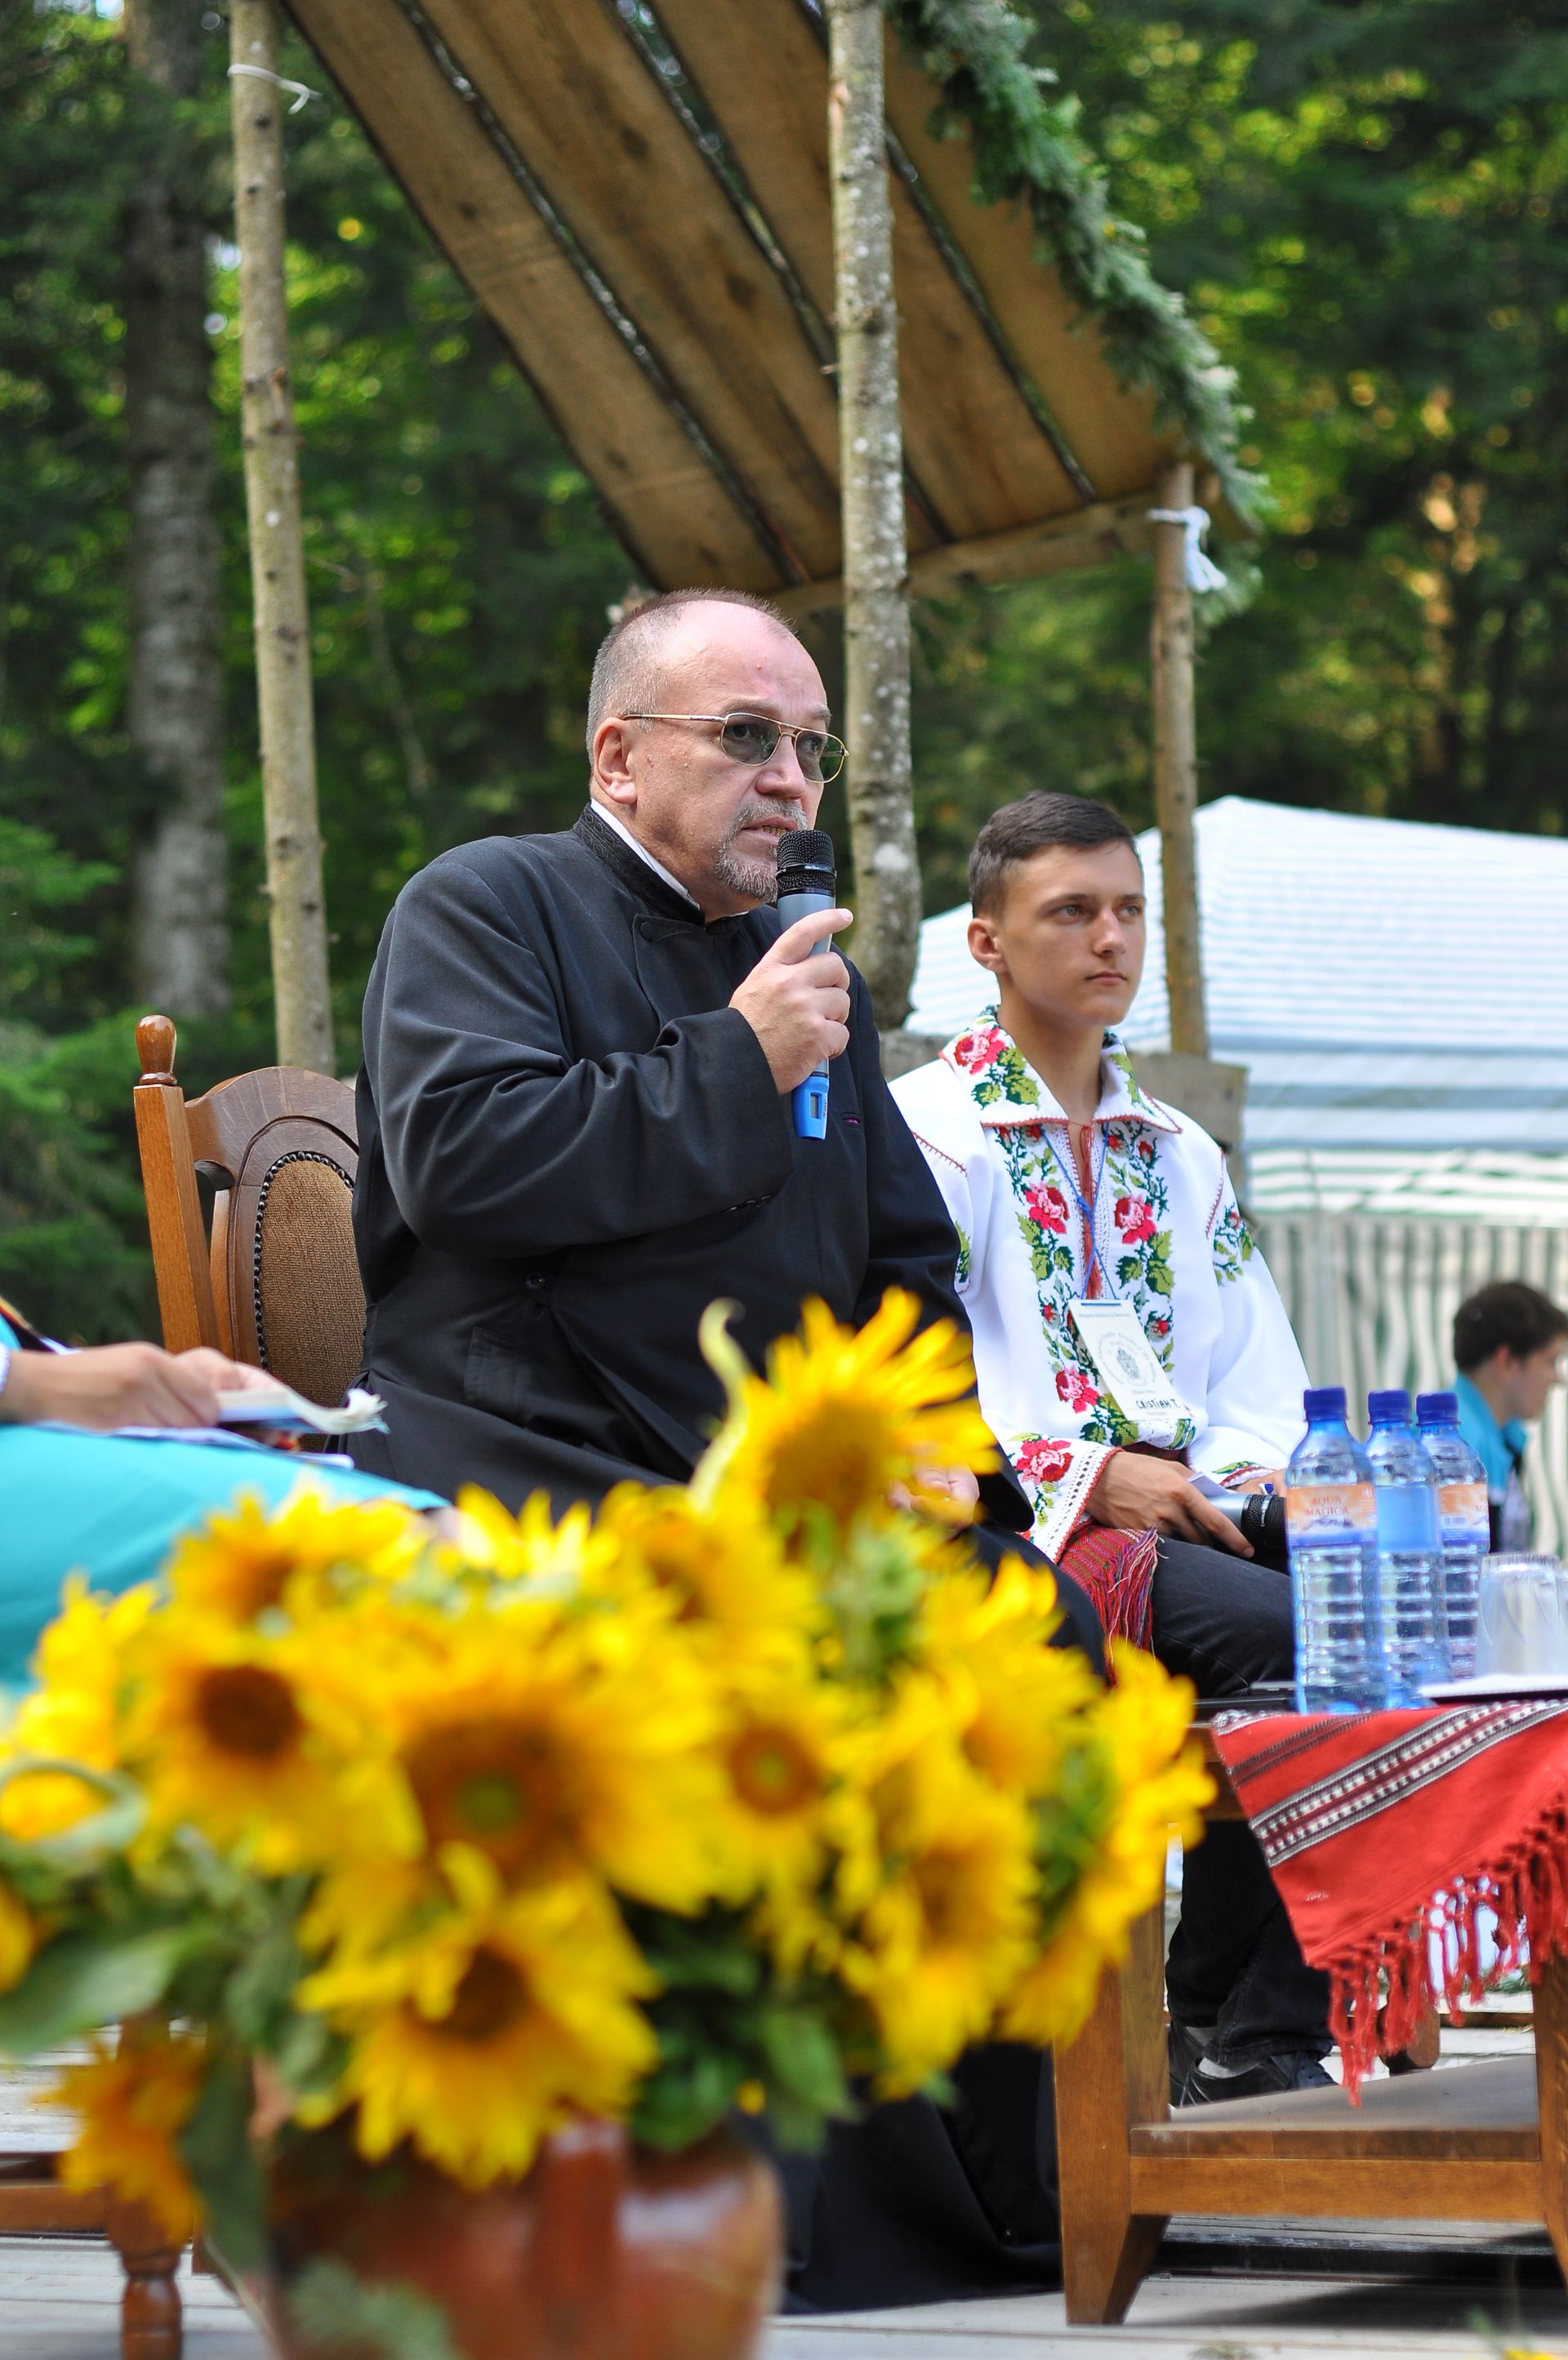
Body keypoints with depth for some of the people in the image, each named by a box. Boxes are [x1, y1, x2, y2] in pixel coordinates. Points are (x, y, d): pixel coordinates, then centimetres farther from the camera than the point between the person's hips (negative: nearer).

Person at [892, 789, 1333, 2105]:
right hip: (1019, 1531, -6)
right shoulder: (923, 1132, 4)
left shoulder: (1178, 1154, 26)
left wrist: (1250, 1478, -2)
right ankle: (1233, 2031, -19)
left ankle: (1266, 2036, -20)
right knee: (1280, 1627, -32)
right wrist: (1092, 1477, -15)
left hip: (1189, 1510, 6)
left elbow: (1260, 1380, 22)